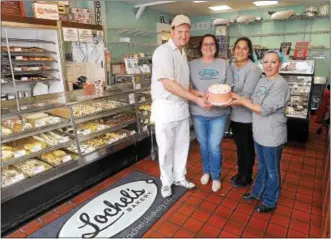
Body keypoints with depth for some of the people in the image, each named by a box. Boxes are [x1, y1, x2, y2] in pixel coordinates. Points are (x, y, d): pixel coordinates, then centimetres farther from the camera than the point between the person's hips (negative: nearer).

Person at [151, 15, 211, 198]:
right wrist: (196, 99, -22)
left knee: (182, 145, 16)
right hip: (166, 107, -8)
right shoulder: (164, 51, -14)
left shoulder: (183, 54, 14)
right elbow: (168, 84, -23)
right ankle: (166, 182, 26)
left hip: (182, 106, 8)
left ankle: (179, 177, 34)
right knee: (166, 148, 6)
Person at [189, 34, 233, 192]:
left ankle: (216, 177, 24)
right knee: (203, 145, 14)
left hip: (219, 113, 0)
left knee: (214, 146, 2)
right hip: (198, 113, 1)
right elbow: (188, 88, -4)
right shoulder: (192, 65, 2)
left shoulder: (224, 64, 4)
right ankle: (206, 171, 38)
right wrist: (200, 94, -23)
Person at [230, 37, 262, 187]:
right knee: (239, 146, 21)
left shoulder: (253, 69, -15)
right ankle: (241, 173, 40)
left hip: (247, 116, -6)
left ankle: (246, 177, 31)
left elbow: (246, 94, -25)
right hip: (234, 114, 6)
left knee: (247, 147, 11)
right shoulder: (231, 67, 6)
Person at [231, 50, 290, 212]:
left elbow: (264, 110, -24)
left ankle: (269, 202, 27)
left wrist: (242, 102, -17)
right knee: (262, 166, 23)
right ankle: (258, 192, 41)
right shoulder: (262, 80, 6)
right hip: (259, 132, 8)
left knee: (272, 170, 10)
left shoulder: (280, 85, -20)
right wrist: (238, 97, -9)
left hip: (272, 135, -8)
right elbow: (254, 102, 7)